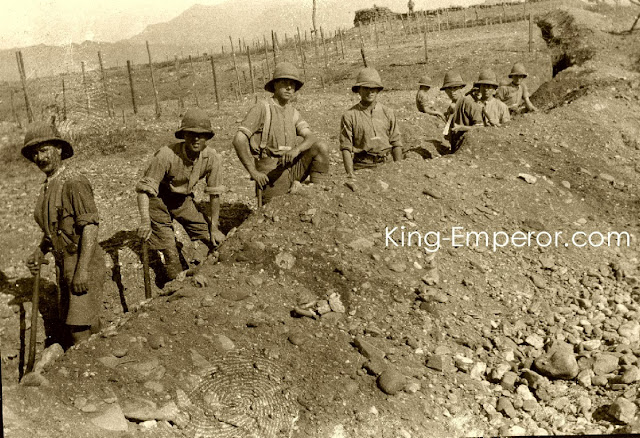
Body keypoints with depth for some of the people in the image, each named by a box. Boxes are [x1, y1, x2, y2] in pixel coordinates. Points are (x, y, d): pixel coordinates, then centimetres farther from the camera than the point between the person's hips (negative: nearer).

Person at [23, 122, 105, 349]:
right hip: (63, 264, 9)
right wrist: (40, 252, 7)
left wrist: (82, 269, -26)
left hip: (84, 264, -9)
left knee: (80, 328, -8)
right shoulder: (48, 186, 11)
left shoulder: (74, 182, -17)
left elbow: (90, 226, -22)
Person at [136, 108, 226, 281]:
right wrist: (145, 221, -40)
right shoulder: (166, 156, -32)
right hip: (158, 200, -4)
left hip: (183, 199, 4)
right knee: (170, 254, -5)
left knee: (217, 242, 2)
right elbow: (143, 189, -27)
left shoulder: (212, 159, -18)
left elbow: (214, 195, -6)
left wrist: (214, 228, -2)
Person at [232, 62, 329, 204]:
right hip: (269, 172, -5)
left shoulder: (293, 112, 13)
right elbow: (239, 140, -14)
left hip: (290, 166, 5)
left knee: (321, 147, -13)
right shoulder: (262, 108, -7)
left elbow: (310, 137, -3)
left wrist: (296, 150, -27)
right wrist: (253, 172, -16)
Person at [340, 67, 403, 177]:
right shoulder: (349, 116, 2)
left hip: (386, 165, 2)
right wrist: (350, 173, -11)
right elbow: (346, 147, -1)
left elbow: (396, 144, 12)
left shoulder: (388, 113, 11)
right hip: (362, 167, -2)